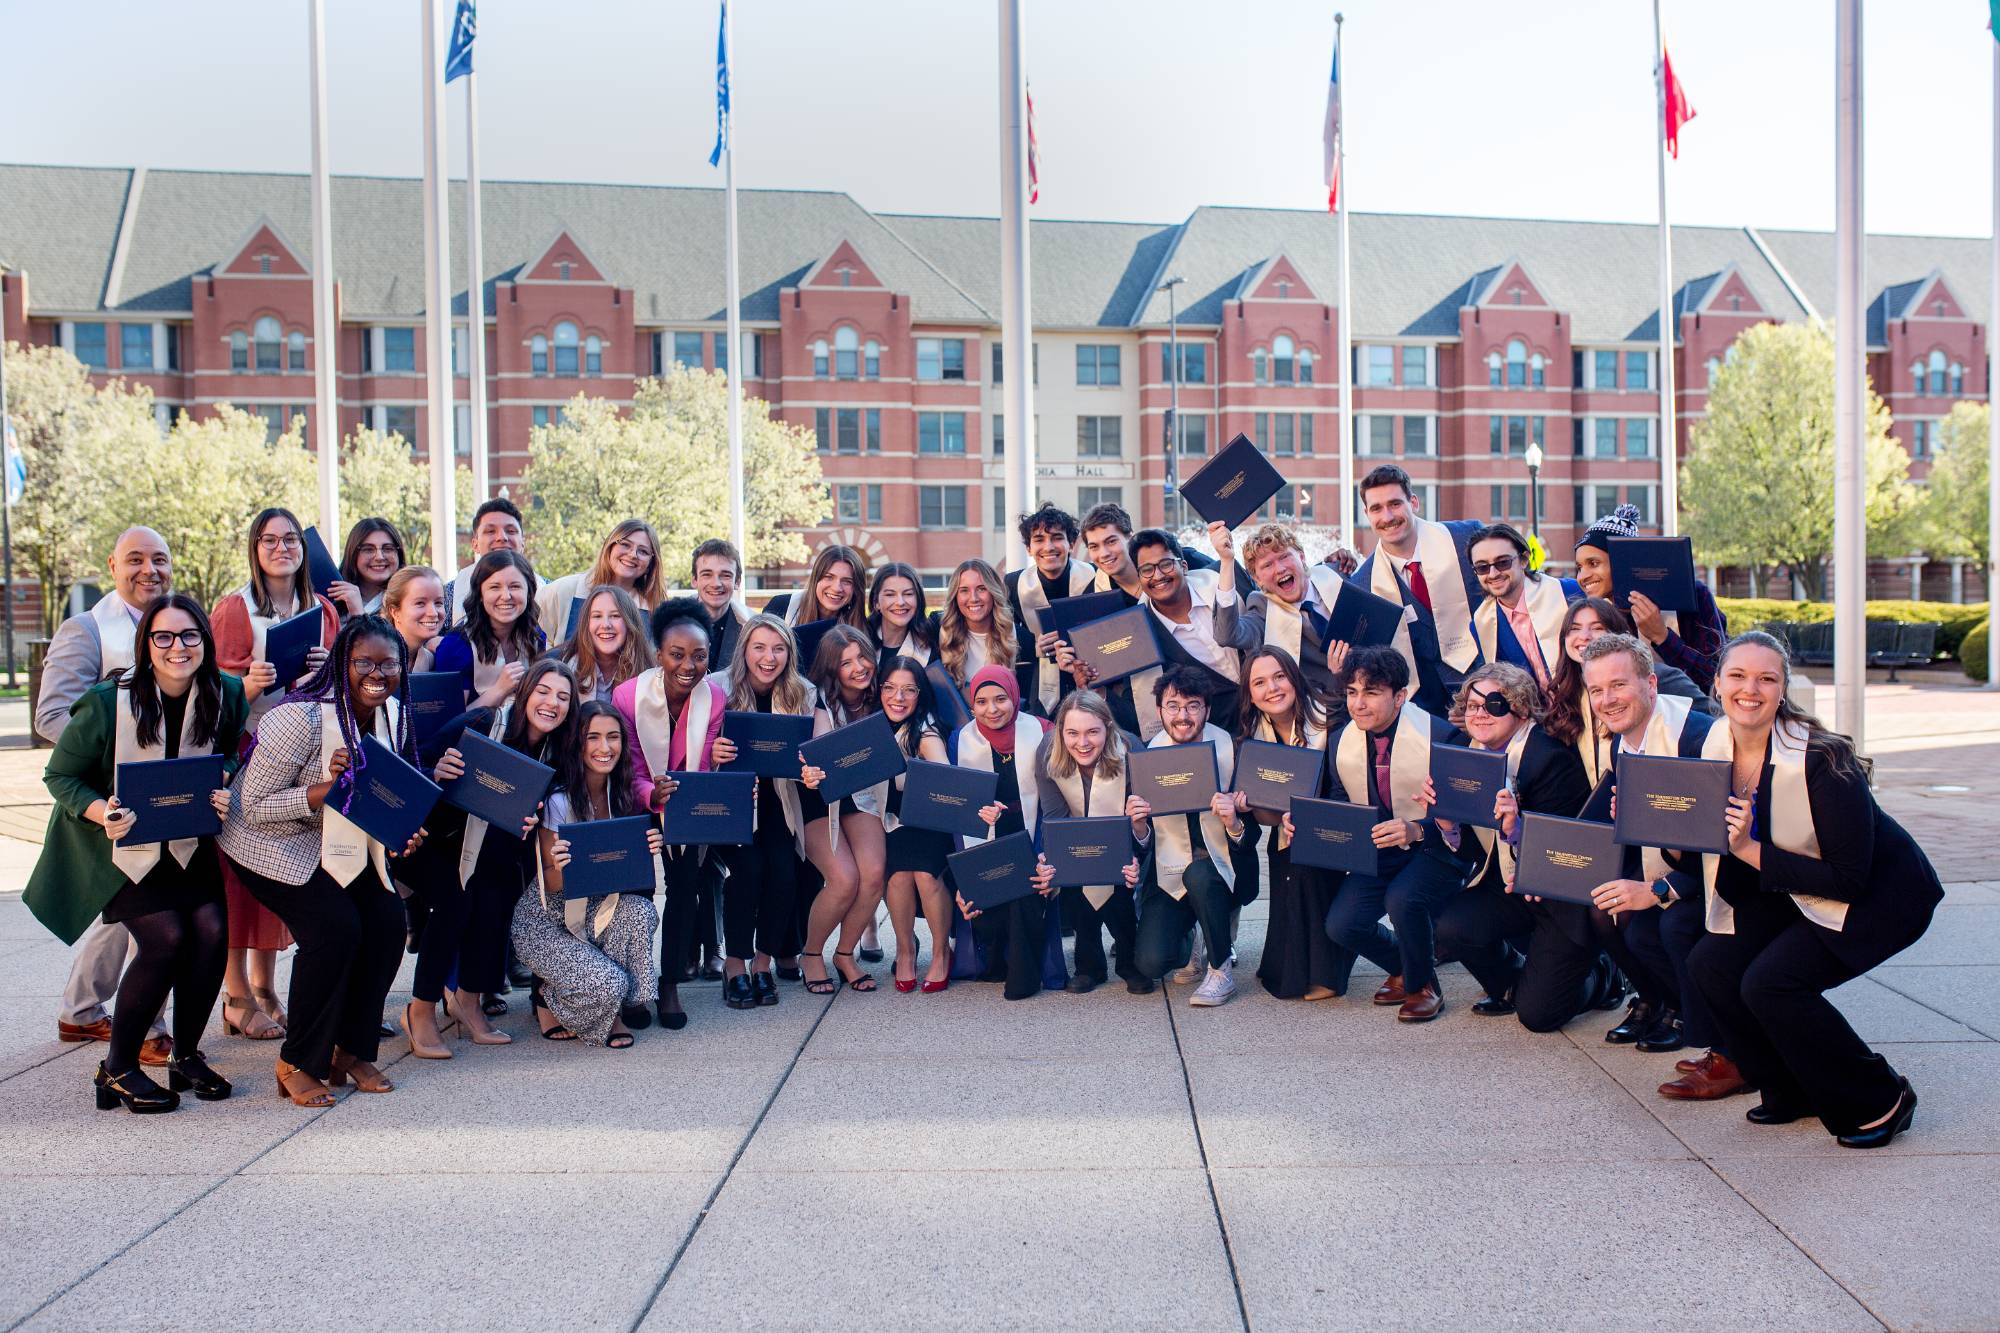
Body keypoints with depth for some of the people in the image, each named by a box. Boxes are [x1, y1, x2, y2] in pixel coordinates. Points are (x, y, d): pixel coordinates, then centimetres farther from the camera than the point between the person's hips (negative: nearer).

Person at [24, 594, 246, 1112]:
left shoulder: (225, 693, -9)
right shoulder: (107, 703, -18)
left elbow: (235, 757, 7)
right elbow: (59, 776, -9)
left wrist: (227, 791, -15)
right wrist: (102, 813, -27)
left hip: (189, 844, 3)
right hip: (121, 846, -3)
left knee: (210, 931, -16)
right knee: (166, 939, -19)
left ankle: (186, 1057, 5)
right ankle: (116, 1068, 0)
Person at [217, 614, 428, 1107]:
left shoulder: (392, 713, -6)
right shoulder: (301, 718, -28)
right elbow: (254, 807, -23)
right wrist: (328, 789, -36)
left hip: (336, 841, 7)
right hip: (271, 843, -7)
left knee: (388, 919, -10)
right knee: (335, 927, -22)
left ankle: (352, 1049, 6)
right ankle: (296, 1064, -5)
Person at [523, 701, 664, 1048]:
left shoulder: (622, 794, -2)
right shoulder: (558, 801, -19)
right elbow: (549, 885, -14)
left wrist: (647, 850, -19)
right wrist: (559, 869, -38)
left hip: (596, 909, 5)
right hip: (545, 920, -5)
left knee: (640, 911, -27)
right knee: (607, 983, -26)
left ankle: (613, 1011, -7)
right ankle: (551, 999, 9)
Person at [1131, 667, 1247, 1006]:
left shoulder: (1230, 749, -11)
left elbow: (1248, 838, -8)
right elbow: (1144, 839, 1)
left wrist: (1233, 822, -30)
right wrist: (1137, 823, -21)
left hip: (1220, 867, -2)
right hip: (1170, 873, 2)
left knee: (1199, 875, -36)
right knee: (1150, 963, -17)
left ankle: (1221, 971, -13)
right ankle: (1190, 938, 20)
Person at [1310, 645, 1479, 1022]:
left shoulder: (1439, 736, -19)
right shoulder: (1340, 742, -3)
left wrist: (1418, 830, -35)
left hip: (1436, 849, -5)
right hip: (1378, 849, 5)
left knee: (1402, 899, -33)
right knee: (1341, 924, -14)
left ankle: (1423, 985, -1)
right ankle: (1404, 968, 20)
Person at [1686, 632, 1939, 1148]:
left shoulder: (1820, 759, -28)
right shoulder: (1715, 747, -9)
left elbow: (1849, 879, -27)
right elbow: (1713, 849, 1)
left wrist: (1751, 850, -31)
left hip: (1882, 895, -7)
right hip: (1793, 892, 7)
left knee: (1769, 981, -24)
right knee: (1711, 961, -11)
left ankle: (1881, 1100, 0)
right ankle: (1794, 1090, 10)